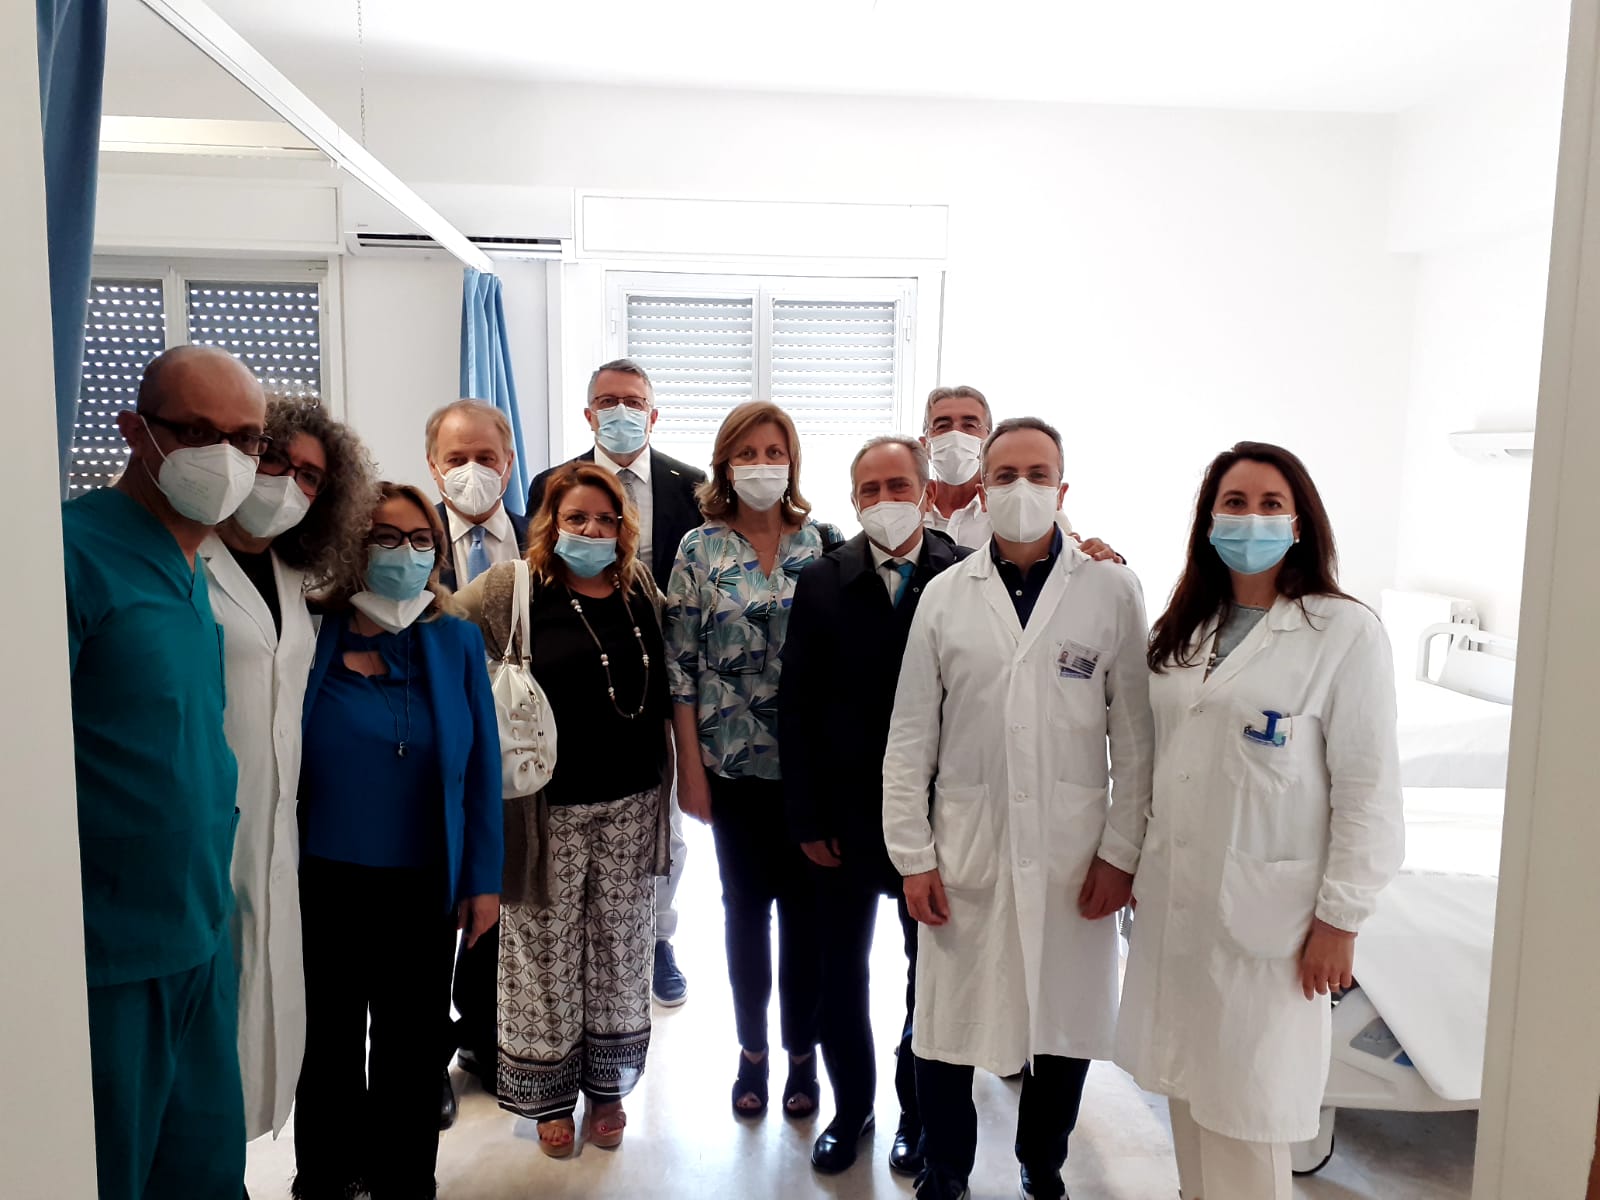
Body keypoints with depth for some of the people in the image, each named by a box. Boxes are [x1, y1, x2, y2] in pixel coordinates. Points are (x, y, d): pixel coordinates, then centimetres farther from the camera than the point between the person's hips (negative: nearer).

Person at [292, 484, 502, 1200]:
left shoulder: (457, 644, -1)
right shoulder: (310, 640, -6)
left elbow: (481, 770, -1)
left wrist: (483, 879, -3)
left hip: (424, 891, 1)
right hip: (323, 886, 0)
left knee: (409, 1058, 15)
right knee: (328, 1053, 18)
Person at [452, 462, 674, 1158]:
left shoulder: (643, 589, 4)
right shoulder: (511, 589, -7)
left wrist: (677, 780, 12)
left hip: (631, 804, 3)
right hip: (550, 806, -3)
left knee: (619, 951, 15)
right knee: (547, 954, 10)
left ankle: (608, 1085, 35)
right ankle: (550, 1095, 31)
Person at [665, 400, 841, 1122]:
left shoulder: (825, 543, 0)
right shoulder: (700, 550, -1)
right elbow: (680, 667, -2)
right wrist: (690, 767, -4)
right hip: (734, 763, 0)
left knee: (805, 907, 9)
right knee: (745, 905, 13)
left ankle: (802, 1052, 29)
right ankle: (752, 1051, 32)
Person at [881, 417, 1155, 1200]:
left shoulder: (1112, 591, -1)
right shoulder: (946, 595, 2)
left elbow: (1135, 735, 0)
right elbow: (911, 736, 2)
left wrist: (1121, 851, -3)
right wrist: (911, 855, -1)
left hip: (1074, 855, 0)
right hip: (965, 851, 1)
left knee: (1065, 1019, 13)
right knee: (946, 1024, 8)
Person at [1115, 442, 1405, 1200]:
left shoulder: (1346, 633, -9)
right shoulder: (1181, 630, 9)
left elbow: (1368, 789, -10)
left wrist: (1340, 919, -10)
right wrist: (1133, 860, 11)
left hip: (1266, 911, -5)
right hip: (1174, 902, 5)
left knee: (1246, 1109, 6)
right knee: (1189, 1089, 15)